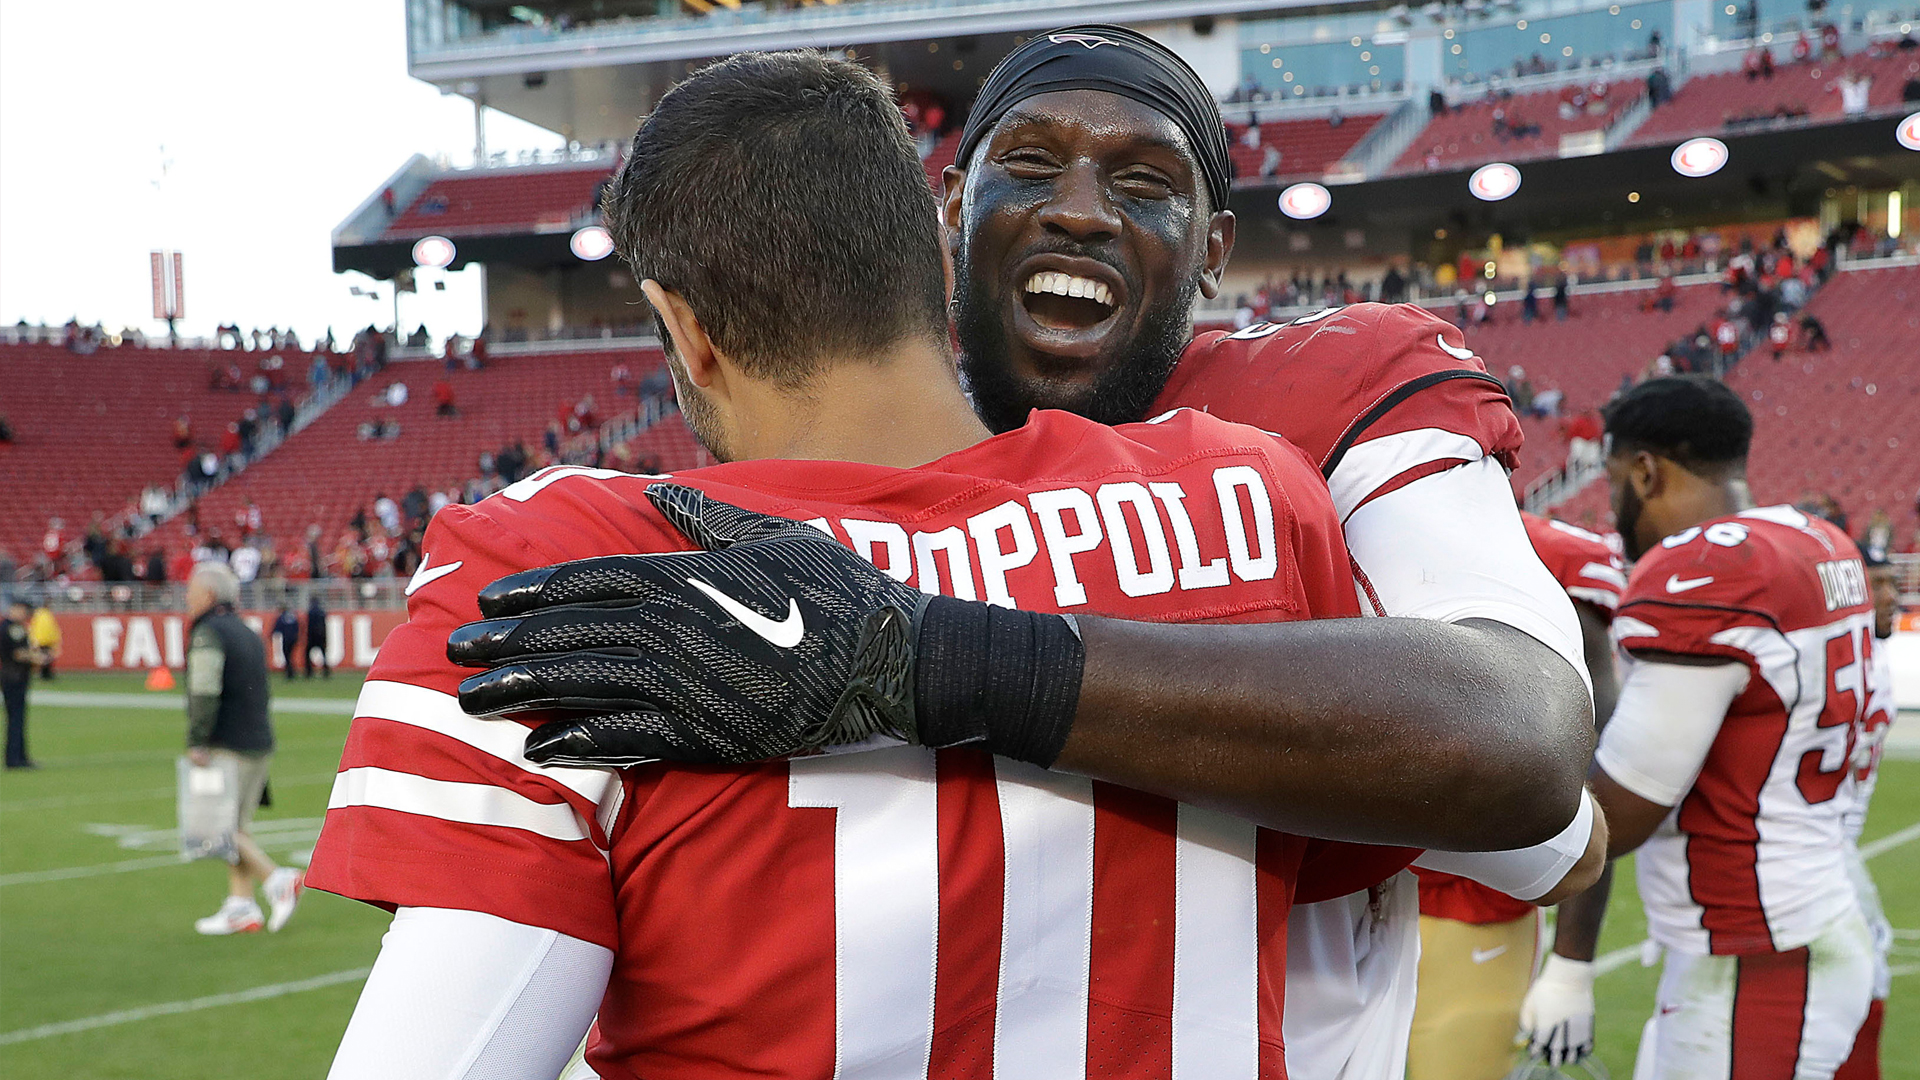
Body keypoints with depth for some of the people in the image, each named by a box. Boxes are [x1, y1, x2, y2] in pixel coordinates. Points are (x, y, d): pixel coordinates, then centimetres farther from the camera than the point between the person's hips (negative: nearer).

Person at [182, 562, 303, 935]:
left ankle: (278, 880, -14)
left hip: (227, 747, -9)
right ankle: (240, 907, 10)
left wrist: (196, 743, -18)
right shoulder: (248, 633, 18)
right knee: (235, 827, 12)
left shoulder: (208, 633, -10)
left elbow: (204, 693, -20)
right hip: (259, 744, 9)